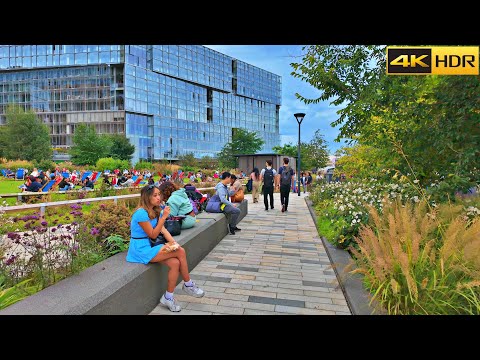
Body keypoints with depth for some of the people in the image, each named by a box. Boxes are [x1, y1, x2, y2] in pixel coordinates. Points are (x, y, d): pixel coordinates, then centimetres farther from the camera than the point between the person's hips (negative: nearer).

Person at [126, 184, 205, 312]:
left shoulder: (155, 211, 8)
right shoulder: (141, 213, -19)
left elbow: (163, 229, 1)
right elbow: (153, 235, -16)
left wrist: (173, 242, -15)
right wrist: (164, 217, -21)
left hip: (149, 246, 8)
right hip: (141, 250, -8)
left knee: (175, 263, -15)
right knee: (180, 252, -17)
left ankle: (168, 297, 5)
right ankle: (189, 285, 1)